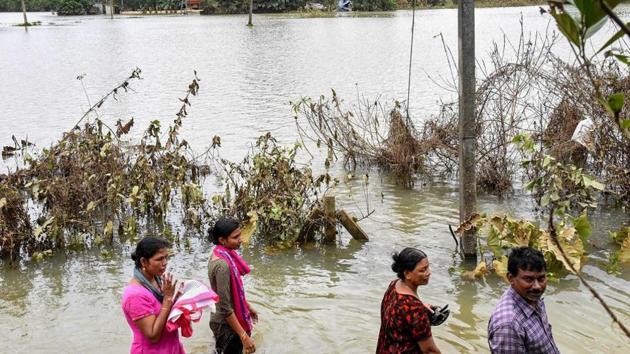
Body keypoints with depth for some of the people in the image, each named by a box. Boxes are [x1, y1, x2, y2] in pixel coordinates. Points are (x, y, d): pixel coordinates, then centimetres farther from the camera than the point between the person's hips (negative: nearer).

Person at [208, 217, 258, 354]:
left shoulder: (224, 254, -2)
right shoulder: (222, 265, -31)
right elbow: (225, 308, -29)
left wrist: (247, 306, 23)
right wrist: (244, 336, -27)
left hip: (230, 319, 9)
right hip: (226, 324, -9)